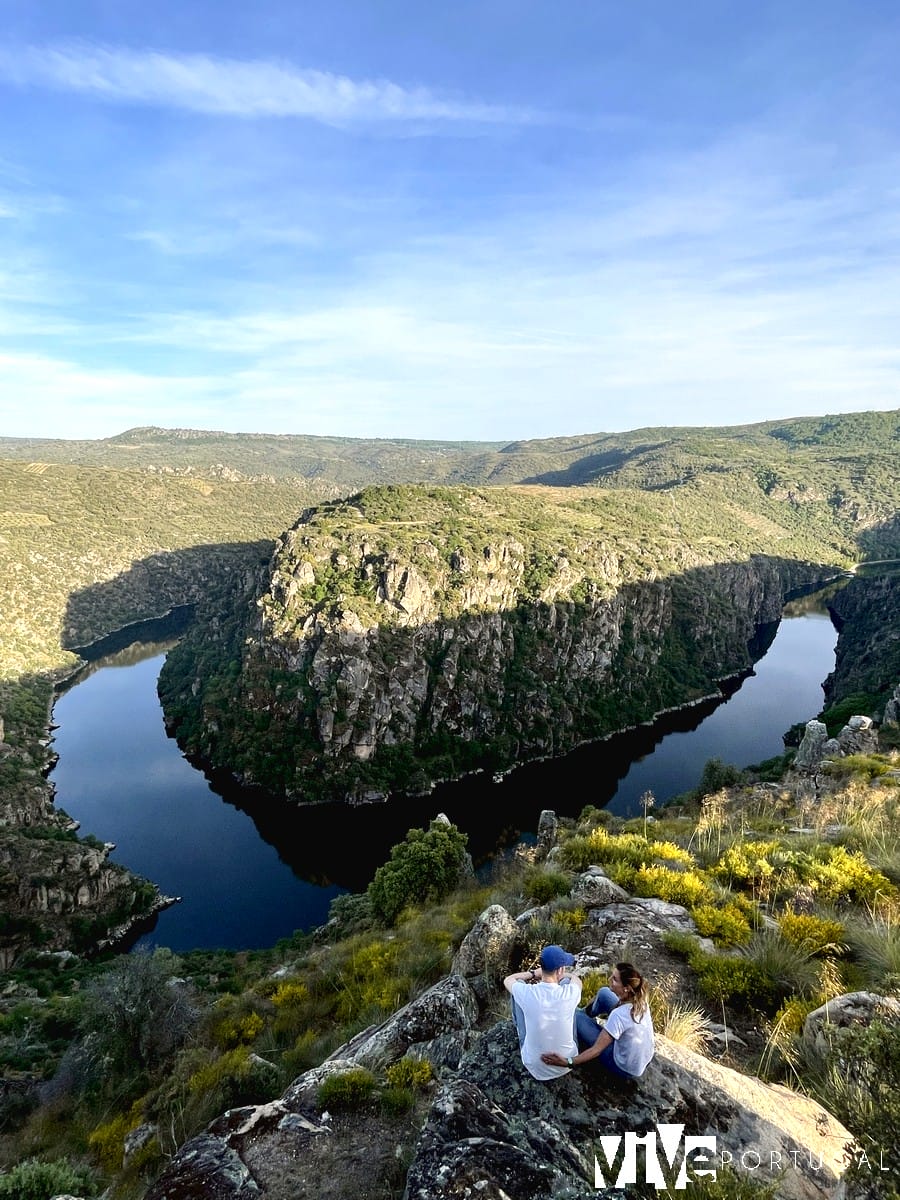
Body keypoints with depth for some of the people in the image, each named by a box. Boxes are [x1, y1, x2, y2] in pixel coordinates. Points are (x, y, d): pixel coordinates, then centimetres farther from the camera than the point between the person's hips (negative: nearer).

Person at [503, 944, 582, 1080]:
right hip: (567, 1063, 1)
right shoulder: (570, 993, -24)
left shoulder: (527, 993, -24)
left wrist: (535, 973, 10)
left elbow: (507, 980, 3)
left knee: (519, 982, 6)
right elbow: (576, 979, 5)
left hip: (534, 1066, 0)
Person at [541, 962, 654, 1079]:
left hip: (625, 1070, -6)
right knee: (604, 993, 6)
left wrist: (567, 1062, -37)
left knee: (577, 1017, 0)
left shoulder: (618, 1016, -36)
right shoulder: (641, 1000, -15)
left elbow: (596, 1050, -31)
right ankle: (586, 1012, 37)